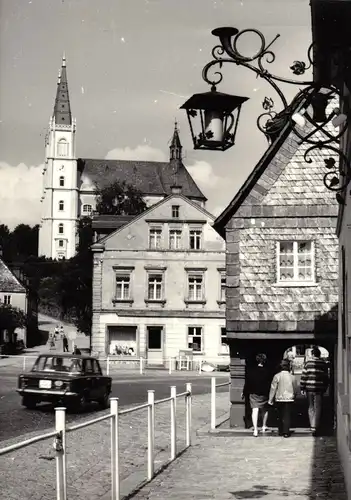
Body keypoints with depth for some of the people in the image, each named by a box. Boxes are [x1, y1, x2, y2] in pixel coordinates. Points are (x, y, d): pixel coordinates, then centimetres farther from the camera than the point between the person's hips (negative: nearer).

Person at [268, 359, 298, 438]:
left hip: (279, 399, 1)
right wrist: (294, 396, 23)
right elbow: (295, 389, 5)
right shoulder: (292, 377, -4)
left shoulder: (277, 376, -7)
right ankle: (286, 432, -5)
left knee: (280, 416, 14)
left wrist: (270, 399, 1)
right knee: (287, 416, 1)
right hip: (289, 399, -1)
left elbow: (273, 388, -5)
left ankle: (280, 431, 21)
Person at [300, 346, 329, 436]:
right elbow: (326, 377, 5)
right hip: (319, 389, 0)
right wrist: (325, 388, 15)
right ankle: (315, 428, -3)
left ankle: (312, 426, 9)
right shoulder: (323, 364, 3)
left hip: (309, 388, 0)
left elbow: (304, 376, -1)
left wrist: (302, 388, 5)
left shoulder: (308, 362, 1)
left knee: (311, 407, 14)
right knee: (317, 408, 4)